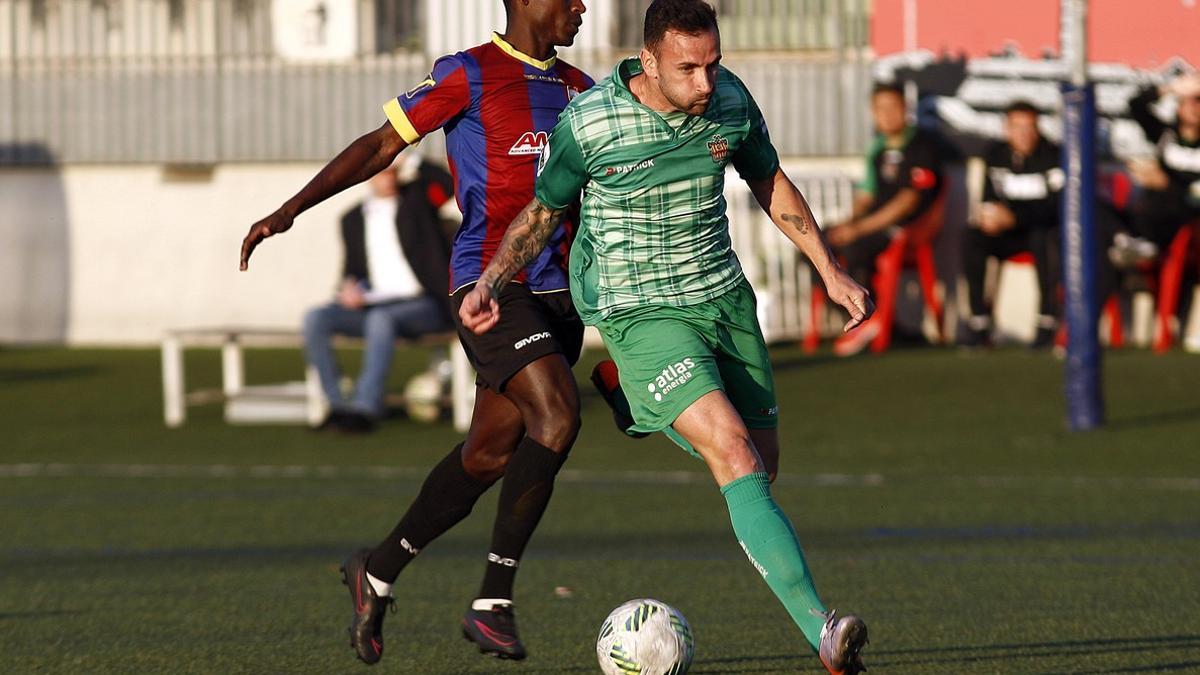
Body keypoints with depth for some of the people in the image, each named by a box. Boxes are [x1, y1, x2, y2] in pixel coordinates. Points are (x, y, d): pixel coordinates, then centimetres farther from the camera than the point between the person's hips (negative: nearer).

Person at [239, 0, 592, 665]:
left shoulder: (578, 89, 17)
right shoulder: (469, 75, -3)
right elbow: (381, 145, 0)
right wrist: (292, 208, -6)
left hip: (557, 294, 7)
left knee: (489, 453, 7)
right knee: (556, 414, -24)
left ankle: (377, 573, 26)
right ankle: (492, 602, -19)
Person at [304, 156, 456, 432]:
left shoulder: (417, 197, 6)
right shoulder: (353, 218, 17)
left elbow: (447, 184, -14)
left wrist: (409, 161, -12)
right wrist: (349, 287, -1)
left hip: (424, 306, -5)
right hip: (372, 305, 5)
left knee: (381, 318, -38)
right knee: (315, 319, -19)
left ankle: (365, 407, -39)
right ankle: (337, 404, -23)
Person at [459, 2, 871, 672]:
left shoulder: (731, 100, -5)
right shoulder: (588, 122, -17)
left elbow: (769, 181, 13)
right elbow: (545, 211, 2)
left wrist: (830, 270, 13)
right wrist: (492, 283, -8)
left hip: (726, 299, 6)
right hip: (643, 315, -6)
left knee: (763, 465, 15)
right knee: (735, 457, -23)